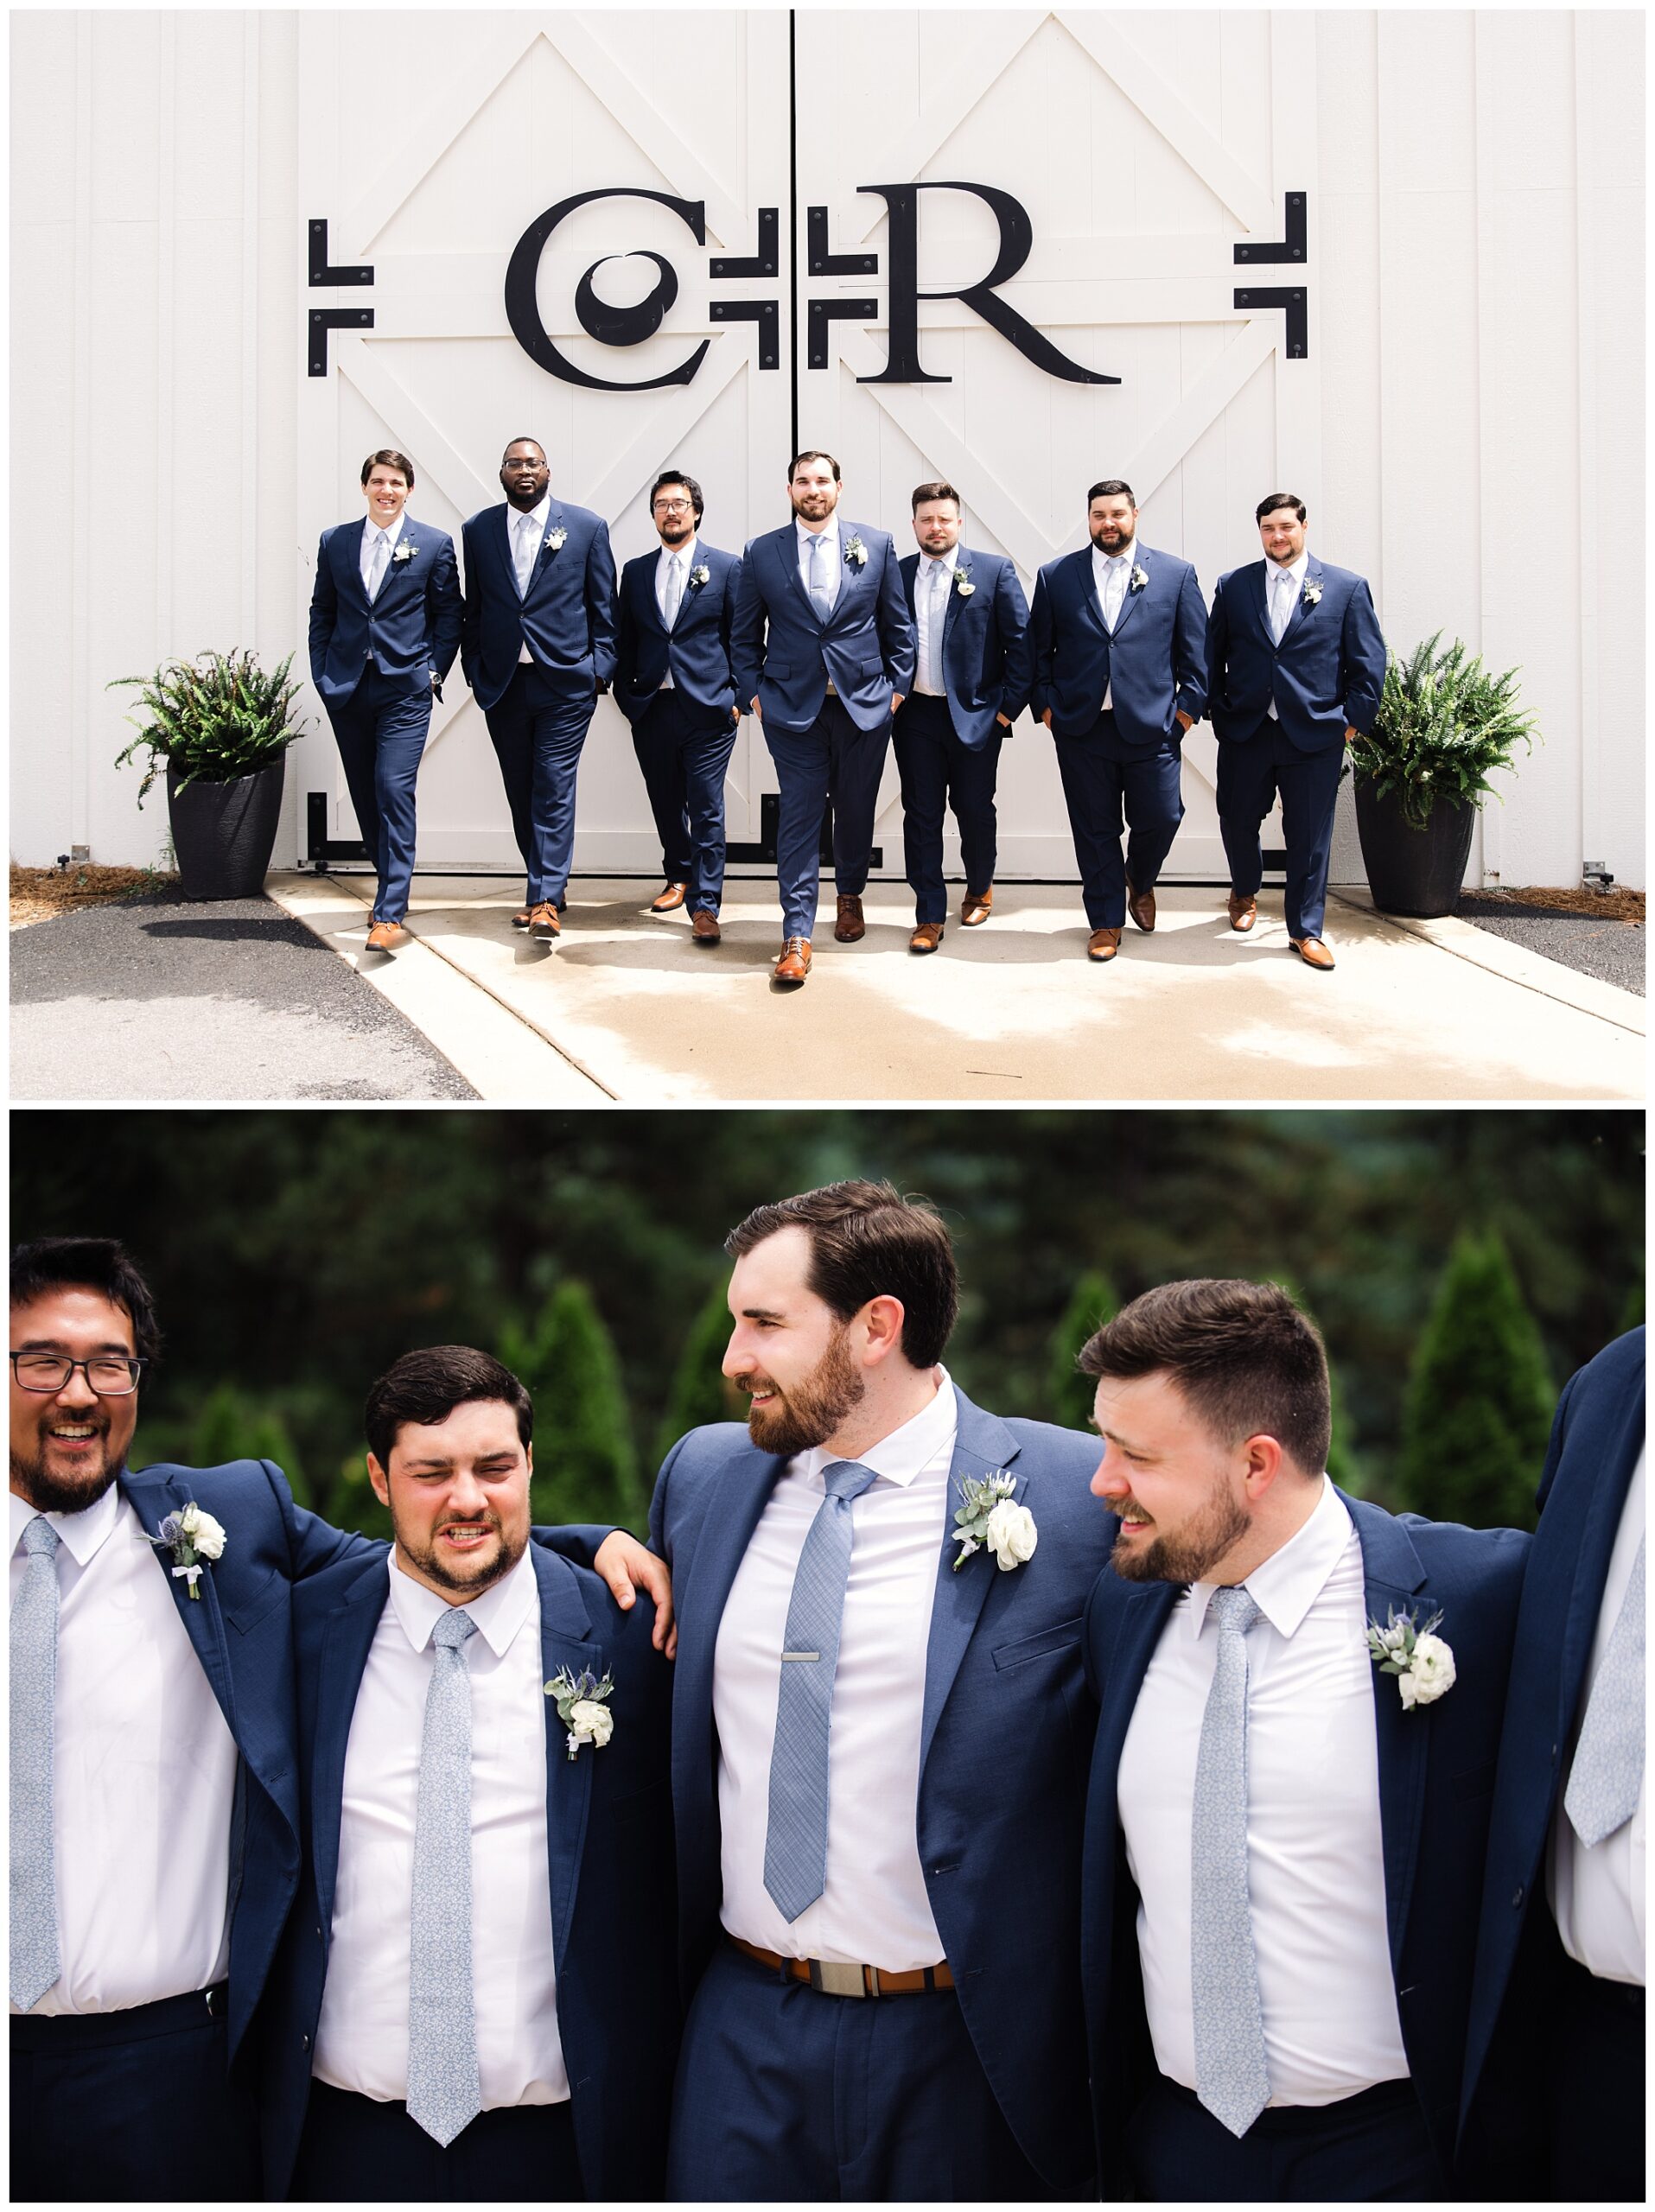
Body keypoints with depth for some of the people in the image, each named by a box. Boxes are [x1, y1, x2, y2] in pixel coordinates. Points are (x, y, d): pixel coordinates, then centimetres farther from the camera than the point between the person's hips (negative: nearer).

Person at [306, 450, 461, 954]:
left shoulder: (434, 544, 3)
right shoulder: (334, 542, 11)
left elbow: (449, 614, 6)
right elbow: (321, 611, 14)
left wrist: (434, 671, -3)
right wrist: (322, 672, 5)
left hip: (406, 689, -4)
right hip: (347, 688, 4)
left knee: (394, 790, -14)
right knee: (365, 795, 9)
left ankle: (390, 915, -16)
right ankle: (394, 888, 26)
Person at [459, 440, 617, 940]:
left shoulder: (587, 527, 2)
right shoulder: (478, 530, 8)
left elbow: (604, 605, 4)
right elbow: (473, 605, 13)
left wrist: (601, 667, -3)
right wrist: (473, 667, 6)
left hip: (565, 682, -3)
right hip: (502, 685, 3)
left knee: (554, 791, -8)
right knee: (521, 793, 8)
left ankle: (546, 900, -9)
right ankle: (548, 885, 21)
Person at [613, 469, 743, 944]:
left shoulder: (726, 567, 3)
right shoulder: (635, 572, 12)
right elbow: (624, 642, 14)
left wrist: (739, 695, -1)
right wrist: (626, 695, 6)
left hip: (708, 708, -4)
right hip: (651, 709, 4)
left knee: (707, 810, -6)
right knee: (666, 805, 13)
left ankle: (705, 905, -4)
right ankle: (680, 877, 32)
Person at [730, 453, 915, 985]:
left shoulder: (876, 546, 4)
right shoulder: (762, 553, 3)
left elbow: (897, 625, 9)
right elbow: (745, 635, 9)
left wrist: (897, 685, 4)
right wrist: (752, 691, 1)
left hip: (864, 702, 1)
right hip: (792, 705, -1)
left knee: (856, 810, 12)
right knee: (799, 815, -5)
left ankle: (850, 895, 37)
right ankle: (797, 934, -5)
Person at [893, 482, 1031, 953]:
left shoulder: (994, 571, -1)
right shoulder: (895, 575, 7)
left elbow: (1020, 642, -2)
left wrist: (1009, 703, -7)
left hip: (975, 714, -2)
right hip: (914, 714, 2)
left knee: (975, 809, 9)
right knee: (921, 814, 2)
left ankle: (980, 888, 35)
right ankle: (929, 916, 8)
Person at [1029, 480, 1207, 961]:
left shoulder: (1175, 574, 5)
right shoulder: (1055, 576, 7)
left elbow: (1195, 649, 6)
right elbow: (1039, 649, 9)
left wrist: (1188, 706, 0)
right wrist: (1046, 704, 1)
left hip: (1151, 726, 0)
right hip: (1082, 728, 0)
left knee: (1160, 818, 2)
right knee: (1094, 830, 6)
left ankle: (1139, 883, 33)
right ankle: (1106, 921, 19)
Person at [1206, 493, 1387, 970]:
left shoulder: (1347, 587, 2)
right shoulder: (1233, 586, 7)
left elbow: (1369, 661, 2)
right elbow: (1213, 653, 11)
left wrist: (1354, 718, -3)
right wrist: (1218, 710, 4)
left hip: (1315, 734, -2)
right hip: (1245, 730, 2)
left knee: (1310, 836, 3)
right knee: (1237, 821, 11)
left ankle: (1305, 929, 15)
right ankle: (1245, 893, 40)